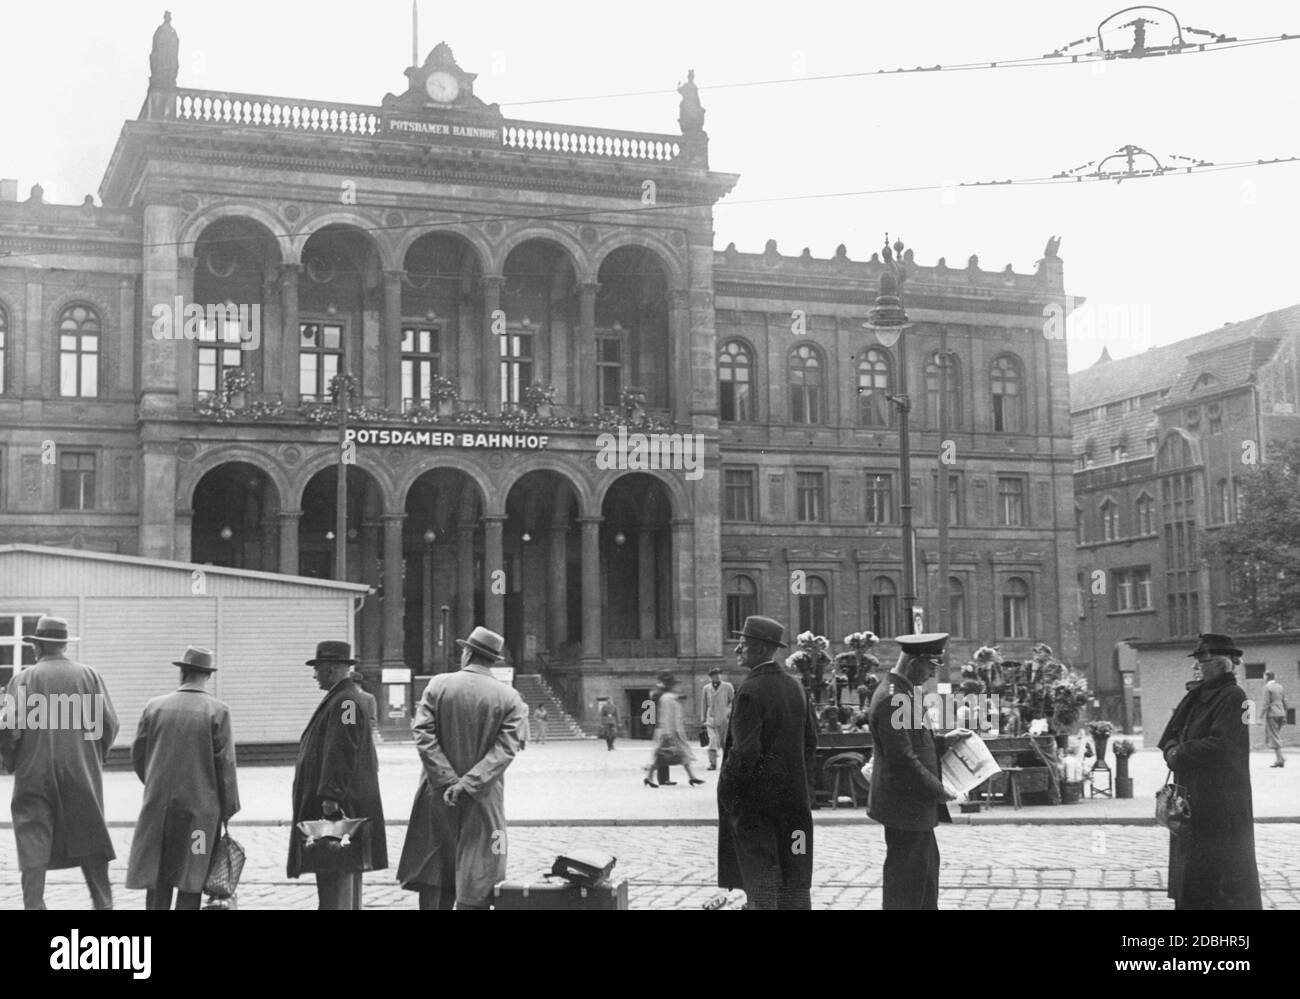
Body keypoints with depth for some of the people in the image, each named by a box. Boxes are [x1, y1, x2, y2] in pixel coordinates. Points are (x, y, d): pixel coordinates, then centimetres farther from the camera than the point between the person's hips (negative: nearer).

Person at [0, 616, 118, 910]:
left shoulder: (24, 679, -3)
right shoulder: (88, 675, 2)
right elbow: (109, 723, -2)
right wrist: (95, 757, 13)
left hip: (34, 776, -2)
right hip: (82, 775, 2)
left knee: (33, 843, 2)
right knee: (91, 841, 11)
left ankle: (34, 904, -3)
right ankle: (103, 902, 12)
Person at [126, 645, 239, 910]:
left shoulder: (154, 707, 1)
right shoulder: (217, 711, -7)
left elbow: (138, 755, 7)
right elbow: (225, 764, -8)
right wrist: (229, 808, 1)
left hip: (158, 805, 3)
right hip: (200, 807, -2)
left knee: (157, 877, 9)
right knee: (192, 878, 3)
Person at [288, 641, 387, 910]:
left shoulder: (345, 702, -15)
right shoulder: (340, 699, 18)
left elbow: (341, 754, -22)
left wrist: (331, 796, -25)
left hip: (337, 806, -11)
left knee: (336, 873, -11)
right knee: (344, 868, 15)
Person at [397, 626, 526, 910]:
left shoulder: (438, 685, -3)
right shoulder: (510, 698, -3)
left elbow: (424, 735, -10)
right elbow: (506, 749, -12)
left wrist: (448, 780, -12)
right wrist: (468, 785, -15)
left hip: (439, 793, 1)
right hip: (483, 801, 0)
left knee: (432, 875, 10)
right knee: (475, 876, 3)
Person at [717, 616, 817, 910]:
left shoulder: (750, 691, -17)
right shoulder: (795, 686, 6)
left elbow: (745, 751, -22)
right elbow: (810, 740, 12)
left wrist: (726, 789, -10)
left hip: (755, 798, -7)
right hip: (793, 797, 7)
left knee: (760, 877, 1)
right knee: (794, 879, 13)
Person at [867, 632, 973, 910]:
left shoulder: (903, 692, 11)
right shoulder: (891, 698, -22)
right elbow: (902, 758, -25)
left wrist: (944, 741, 8)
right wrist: (938, 790, -16)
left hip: (917, 804, 11)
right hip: (905, 806, -11)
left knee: (926, 869, 20)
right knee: (905, 879, -3)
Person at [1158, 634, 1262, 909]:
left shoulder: (1233, 698, -13)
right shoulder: (1196, 696, 12)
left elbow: (1221, 745, -22)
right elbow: (1170, 734, 15)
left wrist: (1180, 754, -13)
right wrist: (1173, 749, -7)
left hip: (1220, 800, -8)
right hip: (1190, 794, 8)